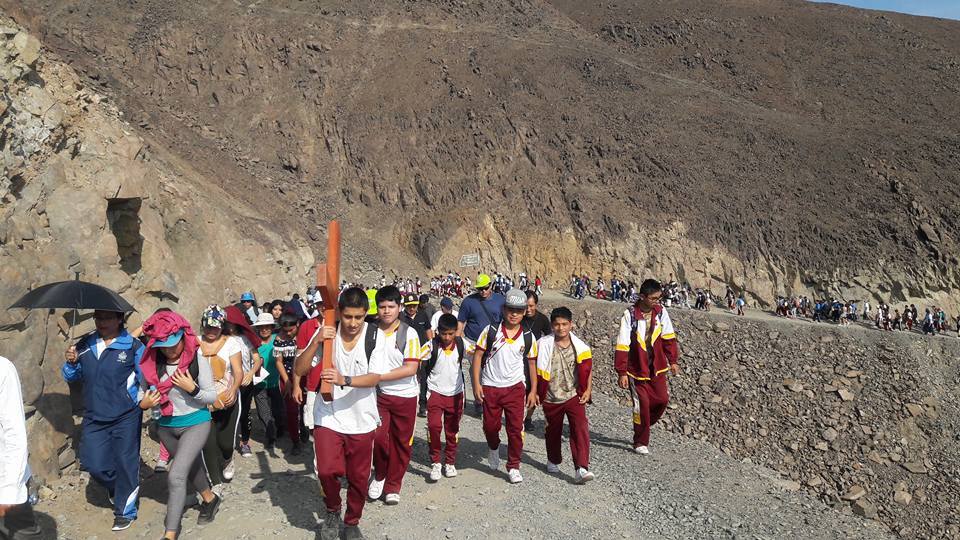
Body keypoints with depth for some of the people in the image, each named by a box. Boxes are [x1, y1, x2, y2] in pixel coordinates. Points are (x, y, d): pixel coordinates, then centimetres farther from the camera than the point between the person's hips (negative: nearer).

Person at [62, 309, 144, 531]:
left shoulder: (133, 346, -9)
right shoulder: (84, 345, 4)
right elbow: (71, 377, 13)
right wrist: (71, 363, -8)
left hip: (125, 418, -4)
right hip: (94, 418, 4)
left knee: (125, 464, 4)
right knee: (94, 464, 7)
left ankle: (125, 511, 23)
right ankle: (117, 490, 39)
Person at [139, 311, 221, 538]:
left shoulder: (197, 359, -19)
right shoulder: (152, 363, -9)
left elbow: (213, 396, -12)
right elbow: (142, 392, 5)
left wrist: (192, 389, -28)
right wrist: (143, 403, -16)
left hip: (195, 423, -5)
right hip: (166, 426, 5)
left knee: (176, 476, -15)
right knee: (191, 467, 24)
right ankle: (210, 499, 51)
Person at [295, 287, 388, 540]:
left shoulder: (375, 336, -10)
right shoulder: (327, 334, -7)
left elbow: (375, 377, -17)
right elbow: (299, 370, -9)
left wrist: (344, 380, -33)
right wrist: (316, 342, -24)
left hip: (362, 421, 0)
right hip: (328, 418, 0)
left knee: (358, 477, 11)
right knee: (327, 471, -14)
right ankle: (332, 510, 17)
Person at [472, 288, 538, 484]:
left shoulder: (528, 337, -1)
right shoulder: (491, 331, -6)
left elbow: (532, 363, 7)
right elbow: (477, 355, -3)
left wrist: (533, 391, 4)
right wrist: (476, 384, -8)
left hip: (515, 388, 0)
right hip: (490, 387, 0)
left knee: (516, 428, -3)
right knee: (490, 426, 11)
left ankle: (513, 467, 12)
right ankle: (494, 448, 44)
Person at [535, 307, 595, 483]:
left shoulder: (580, 346, -4)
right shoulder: (544, 345, -9)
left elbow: (587, 369, 9)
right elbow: (537, 371, 0)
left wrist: (588, 390, 2)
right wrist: (536, 393, 1)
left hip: (574, 395, 0)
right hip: (551, 398, 0)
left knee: (581, 429, -15)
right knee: (553, 431, 16)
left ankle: (581, 468, -18)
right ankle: (553, 461, 40)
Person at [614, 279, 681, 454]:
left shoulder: (661, 311, -7)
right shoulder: (629, 316, -20)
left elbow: (668, 337, 6)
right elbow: (622, 346, -17)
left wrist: (673, 361, 6)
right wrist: (622, 373, -17)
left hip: (657, 367, 4)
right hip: (636, 369, -4)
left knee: (662, 399, 4)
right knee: (642, 404, -1)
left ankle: (643, 427, 30)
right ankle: (640, 442, 16)